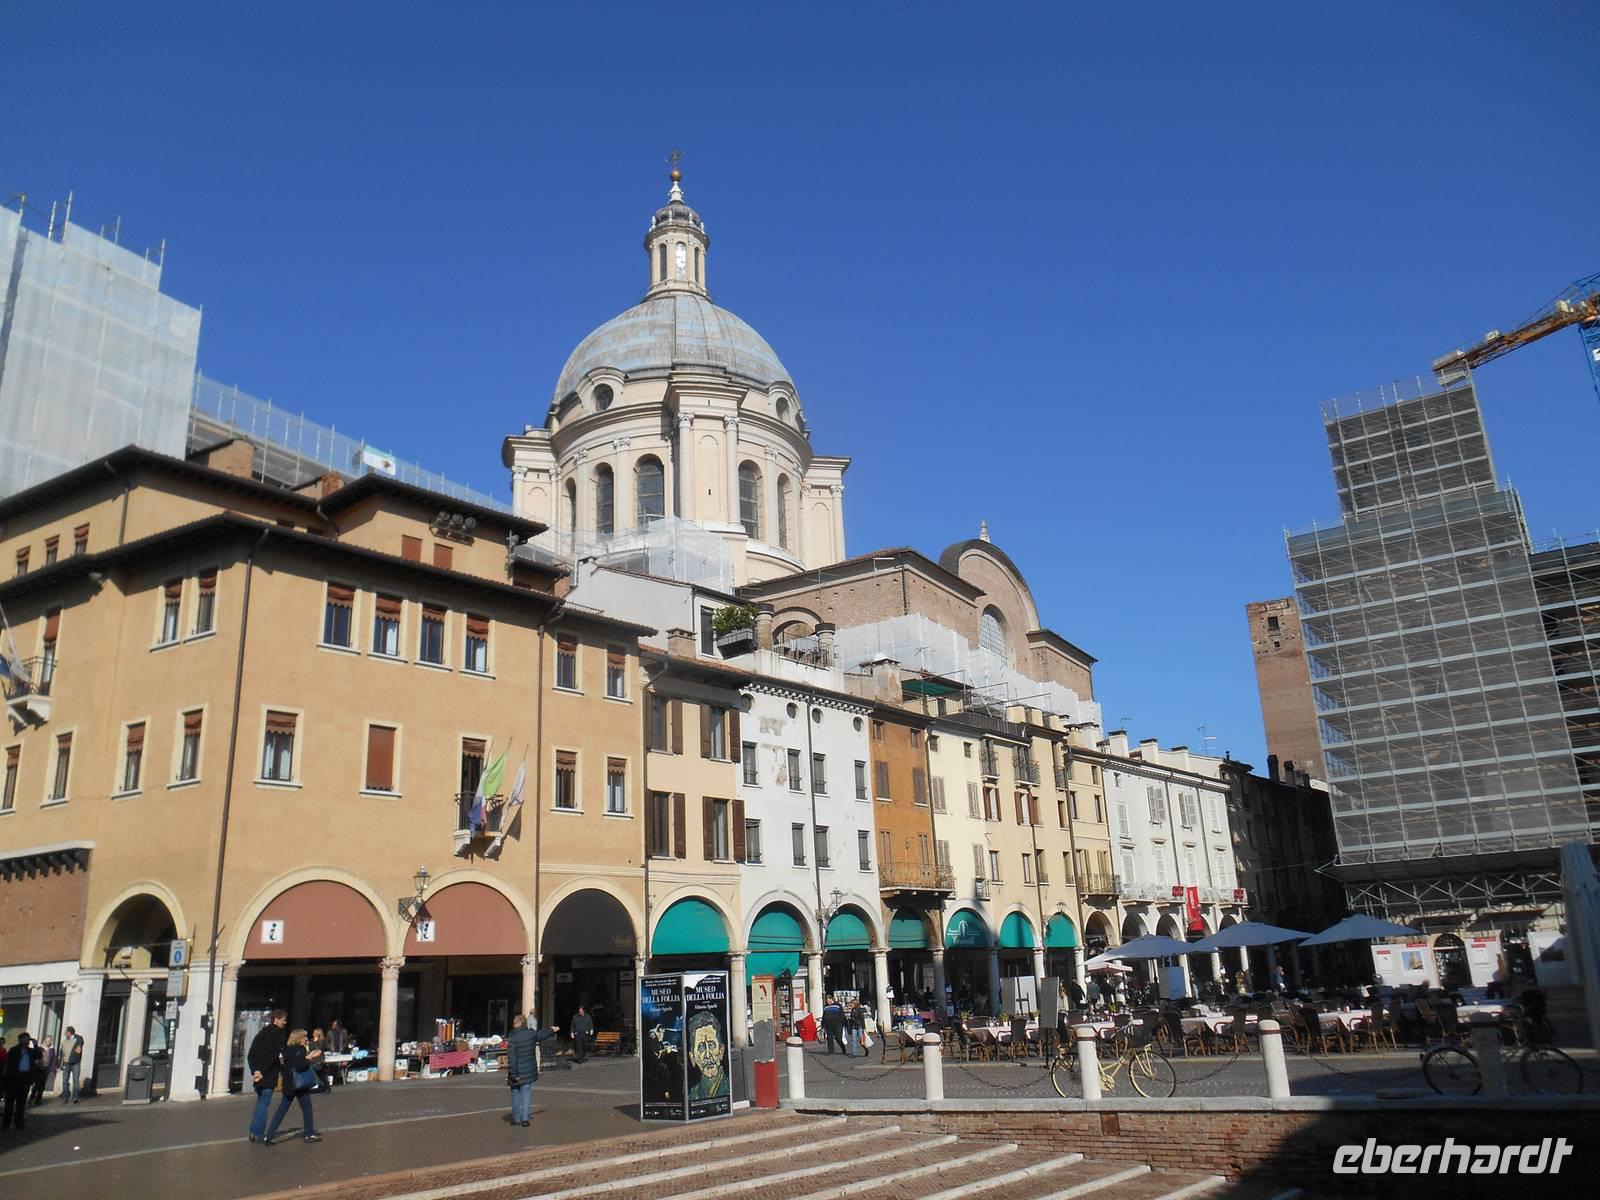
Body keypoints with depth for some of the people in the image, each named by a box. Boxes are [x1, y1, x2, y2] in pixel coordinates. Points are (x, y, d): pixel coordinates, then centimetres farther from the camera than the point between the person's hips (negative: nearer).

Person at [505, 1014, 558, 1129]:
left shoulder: (512, 1038, -15)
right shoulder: (532, 1034, -2)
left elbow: (511, 1058, -18)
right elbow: (542, 1034, 20)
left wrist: (513, 1073, -16)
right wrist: (552, 1030, 41)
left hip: (517, 1072, -3)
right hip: (529, 1071, 3)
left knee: (515, 1094, 13)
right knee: (527, 1093, 7)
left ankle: (516, 1118, 20)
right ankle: (525, 1118, 3)